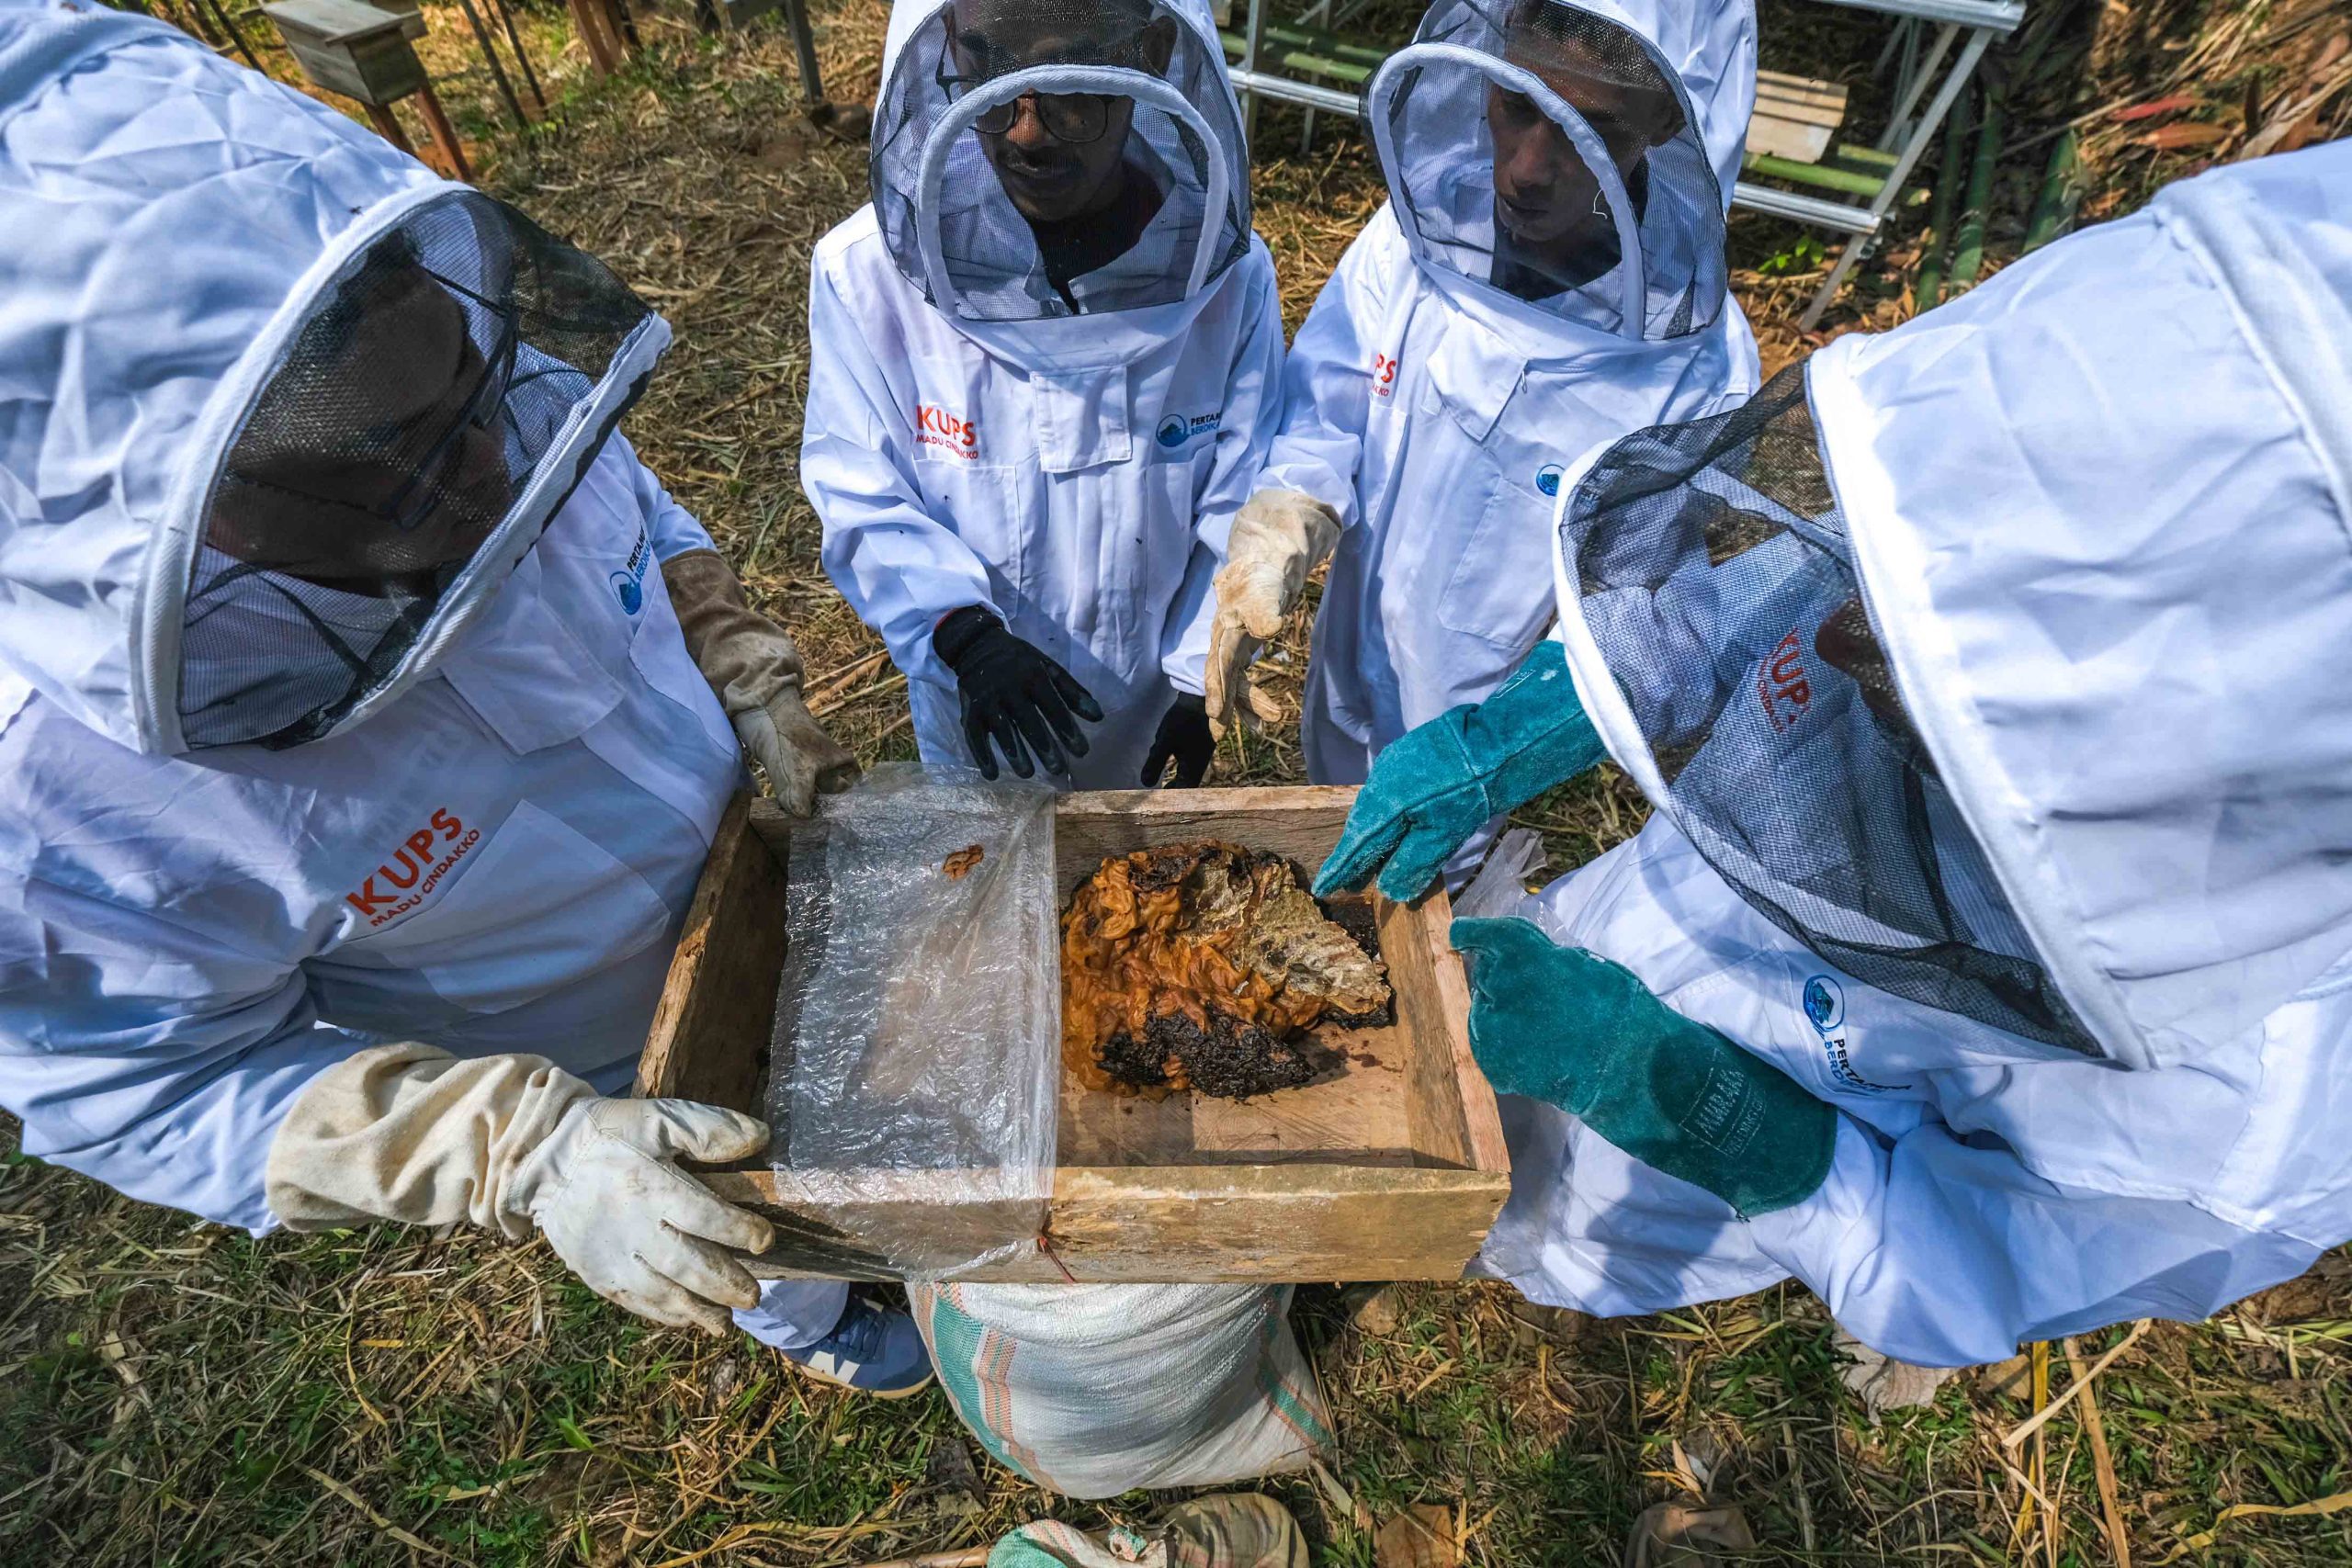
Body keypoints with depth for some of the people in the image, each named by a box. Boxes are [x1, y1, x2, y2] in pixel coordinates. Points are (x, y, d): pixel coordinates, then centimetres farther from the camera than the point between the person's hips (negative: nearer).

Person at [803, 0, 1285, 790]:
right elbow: (864, 503, -17)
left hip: (1156, 708, 1)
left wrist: (1198, 683, -9)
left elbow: (1237, 510, -10)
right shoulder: (868, 271, -23)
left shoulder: (1229, 272, -19)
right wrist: (964, 635, -34)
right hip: (976, 720, 0)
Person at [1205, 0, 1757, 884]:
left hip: (1484, 714, -3)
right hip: (1351, 659, 4)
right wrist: (1260, 560, -27)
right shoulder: (1418, 225, -17)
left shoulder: (1698, 369, -26)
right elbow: (1323, 410, -10)